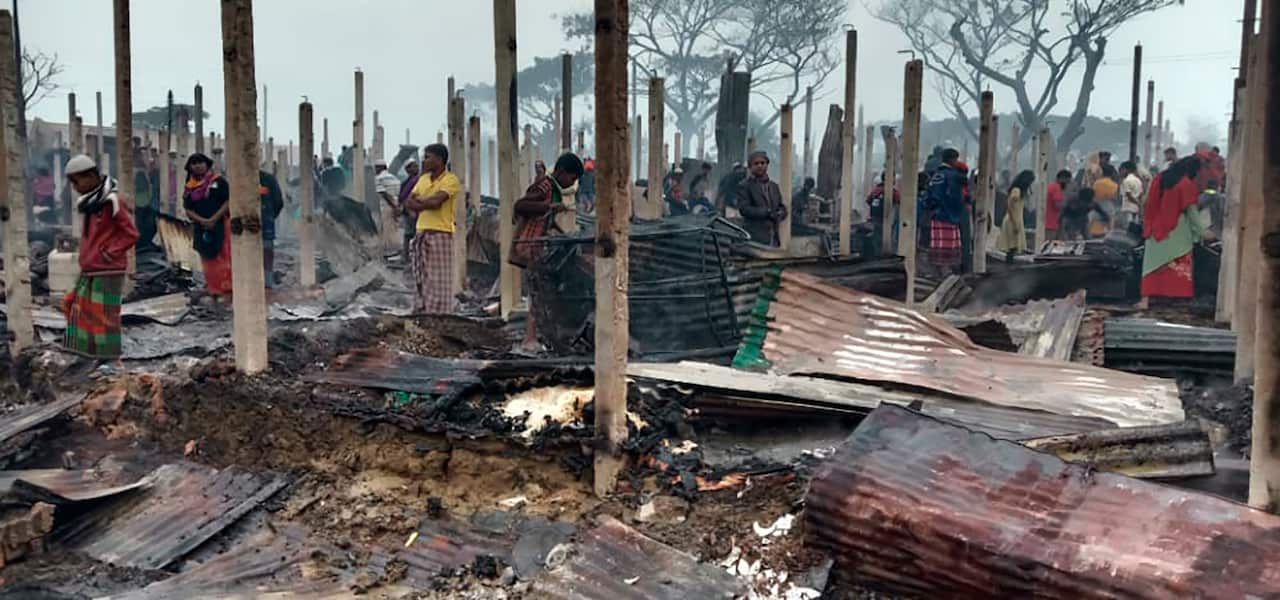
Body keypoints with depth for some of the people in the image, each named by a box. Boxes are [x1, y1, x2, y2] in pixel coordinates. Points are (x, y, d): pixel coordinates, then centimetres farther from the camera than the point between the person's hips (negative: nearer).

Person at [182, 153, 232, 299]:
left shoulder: (218, 181, 0)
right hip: (201, 229, 4)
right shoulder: (189, 188, 10)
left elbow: (228, 202, -6)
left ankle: (227, 291, -3)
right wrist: (201, 220, -11)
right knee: (208, 261, 6)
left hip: (220, 226, -4)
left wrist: (214, 219, -14)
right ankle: (214, 292, 12)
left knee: (223, 258, -5)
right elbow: (188, 210, 7)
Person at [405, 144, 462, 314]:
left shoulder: (451, 180, -7)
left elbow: (436, 201, -20)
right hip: (421, 234, 7)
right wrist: (426, 202, -10)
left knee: (438, 281, -6)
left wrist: (419, 201, -4)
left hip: (440, 234, -7)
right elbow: (409, 202, 7)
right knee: (421, 280, 10)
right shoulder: (423, 178, 15)